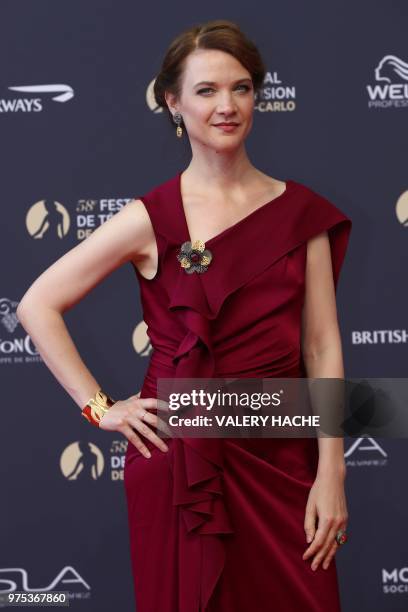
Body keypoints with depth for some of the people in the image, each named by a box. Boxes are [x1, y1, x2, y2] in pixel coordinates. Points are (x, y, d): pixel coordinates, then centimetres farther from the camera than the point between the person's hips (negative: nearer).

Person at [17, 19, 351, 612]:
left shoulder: (302, 212, 3)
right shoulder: (152, 218, -4)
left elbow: (322, 347, 1)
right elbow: (38, 305, 0)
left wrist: (331, 475, -6)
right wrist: (98, 407, -3)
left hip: (281, 456, 2)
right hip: (181, 459, -2)